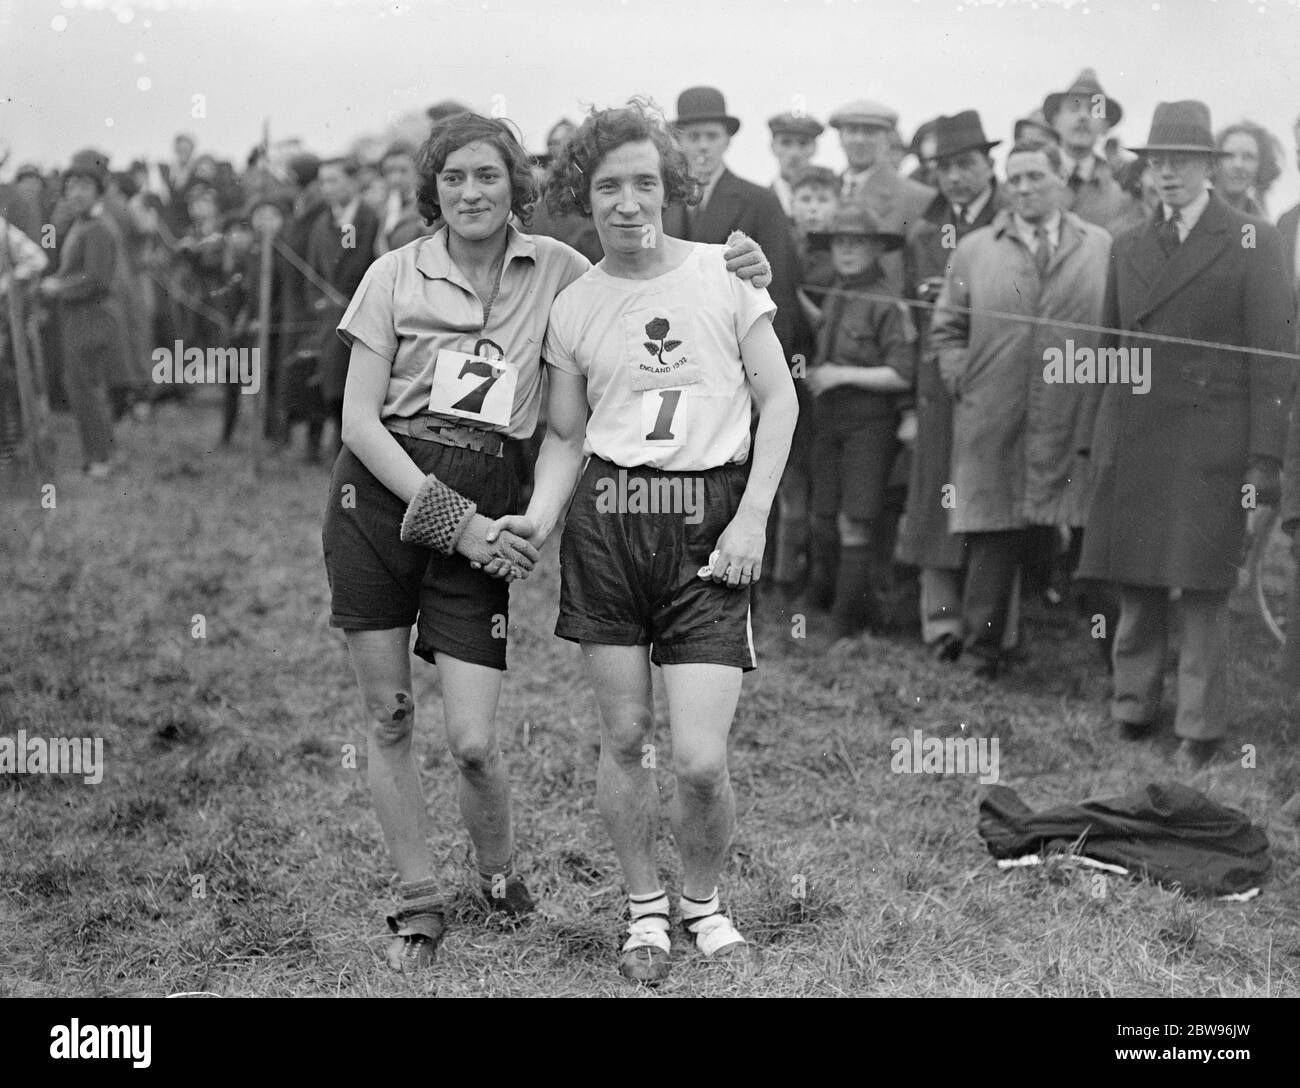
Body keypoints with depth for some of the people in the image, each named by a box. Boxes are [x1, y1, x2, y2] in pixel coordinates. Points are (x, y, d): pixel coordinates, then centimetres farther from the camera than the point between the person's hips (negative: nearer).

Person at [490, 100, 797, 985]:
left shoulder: (724, 271, 1)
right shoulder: (574, 308, 7)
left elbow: (778, 399, 3)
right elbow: (565, 435, 12)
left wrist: (752, 518, -5)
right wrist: (540, 517, -6)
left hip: (710, 521, -2)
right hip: (608, 520, 2)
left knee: (701, 757, -7)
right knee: (624, 738, 8)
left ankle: (704, 899, 21)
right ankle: (645, 909, 28)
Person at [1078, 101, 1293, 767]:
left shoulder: (1252, 242, 0)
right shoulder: (1129, 249, 14)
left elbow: (1272, 355, -4)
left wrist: (1265, 456, -9)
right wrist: (1098, 439, 9)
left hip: (1211, 448, -4)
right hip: (1132, 447, 4)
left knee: (1202, 591, -1)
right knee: (1134, 586, 9)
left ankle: (1201, 730, 9)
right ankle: (1133, 709, 22)